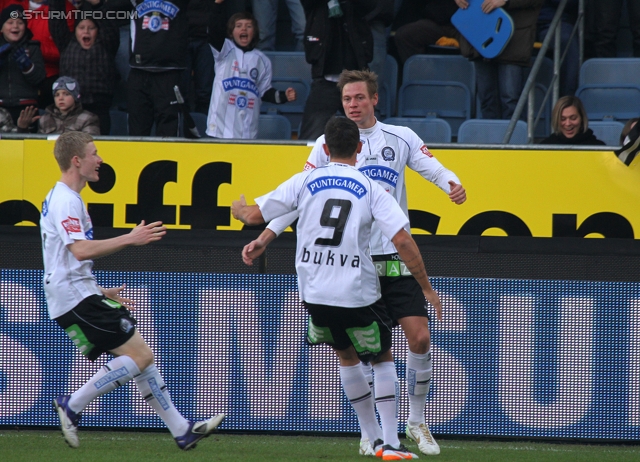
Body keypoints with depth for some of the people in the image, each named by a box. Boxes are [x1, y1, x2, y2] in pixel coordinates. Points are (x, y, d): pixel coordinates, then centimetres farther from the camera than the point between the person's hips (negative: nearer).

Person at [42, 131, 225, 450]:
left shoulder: (61, 199, 20)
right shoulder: (65, 201, -14)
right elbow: (80, 250, -28)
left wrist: (101, 293, 28)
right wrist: (130, 239, -24)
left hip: (79, 296, 11)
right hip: (76, 297, -11)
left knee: (140, 355, 9)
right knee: (140, 354, -13)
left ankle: (181, 430, 9)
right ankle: (72, 406, -10)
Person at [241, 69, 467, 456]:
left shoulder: (401, 138, 6)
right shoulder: (329, 144, 4)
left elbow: (432, 167, -2)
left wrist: (452, 184, -26)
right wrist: (265, 236, -3)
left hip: (395, 257, 1)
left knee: (420, 338, -7)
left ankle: (417, 421, 12)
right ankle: (370, 432, 10)